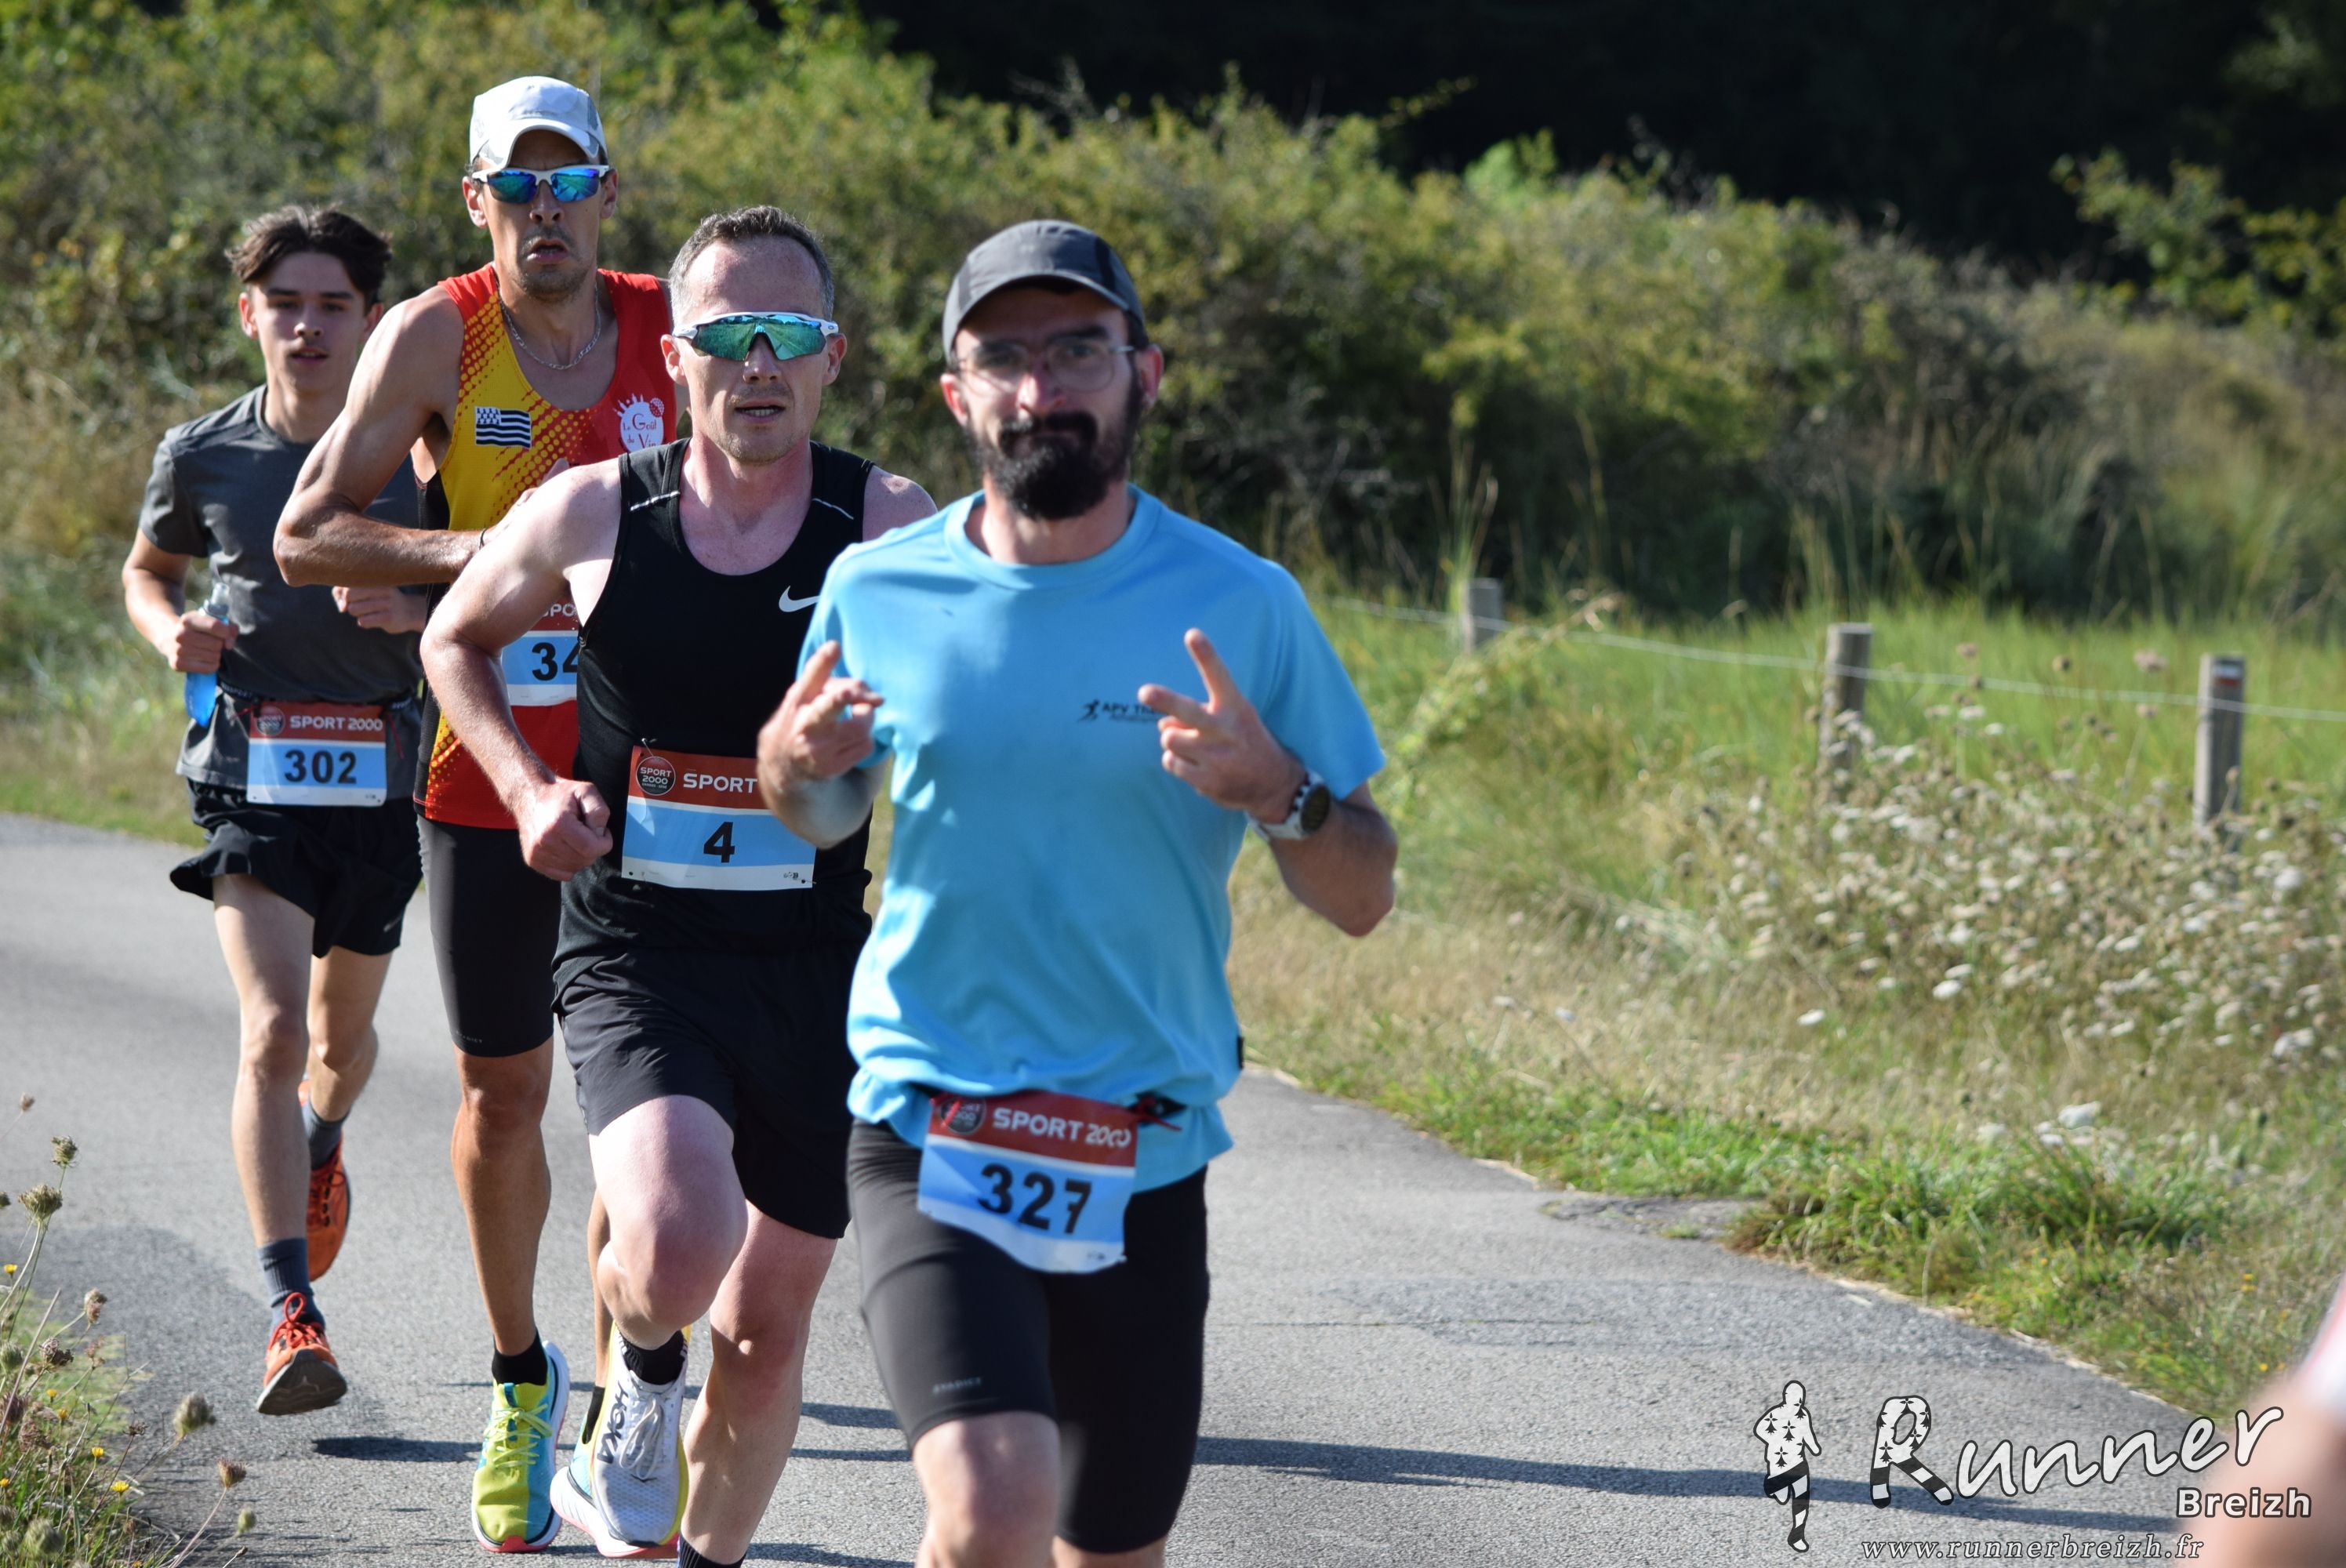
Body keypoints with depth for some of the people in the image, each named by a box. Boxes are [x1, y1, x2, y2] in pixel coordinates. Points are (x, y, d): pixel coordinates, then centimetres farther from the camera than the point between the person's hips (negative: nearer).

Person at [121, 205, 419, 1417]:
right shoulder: (203, 456, 1)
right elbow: (147, 568, 20)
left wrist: (414, 613, -15)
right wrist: (174, 631, -2)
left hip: (379, 772, 1)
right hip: (252, 774, -1)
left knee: (343, 1030, 17)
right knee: (271, 1027, -17)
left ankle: (321, 1144, 54)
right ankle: (293, 1315, -19)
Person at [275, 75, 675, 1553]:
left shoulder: (672, 325, 0)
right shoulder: (436, 336, -4)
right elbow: (306, 534, -7)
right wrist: (469, 556, -21)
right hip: (491, 767, 0)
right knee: (503, 1095, 7)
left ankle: (615, 1405, 8)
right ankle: (520, 1378, 28)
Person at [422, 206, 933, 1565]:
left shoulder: (893, 529, -4)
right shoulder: (590, 514, -1)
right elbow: (457, 639, 17)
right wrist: (529, 787, 1)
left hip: (815, 972, 1)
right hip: (633, 958, -1)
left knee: (766, 1334, 11)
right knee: (673, 1254, -27)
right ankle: (644, 1370, 9)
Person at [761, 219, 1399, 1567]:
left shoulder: (1242, 607, -3)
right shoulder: (879, 591, 1)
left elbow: (1363, 899, 1)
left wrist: (1274, 790, -20)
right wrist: (791, 766, -5)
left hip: (1143, 1157, 1)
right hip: (928, 1135, -1)